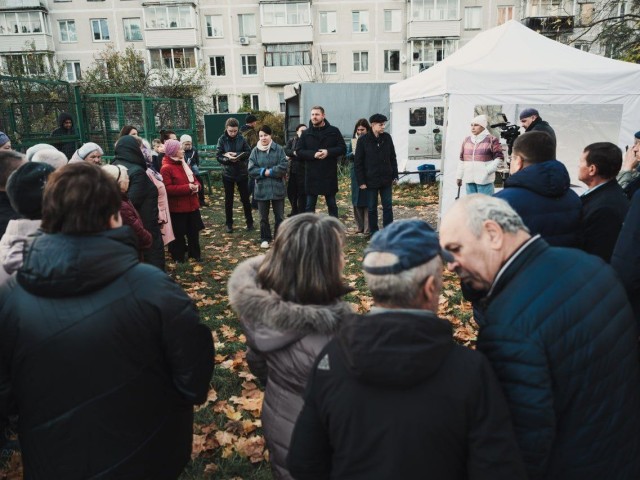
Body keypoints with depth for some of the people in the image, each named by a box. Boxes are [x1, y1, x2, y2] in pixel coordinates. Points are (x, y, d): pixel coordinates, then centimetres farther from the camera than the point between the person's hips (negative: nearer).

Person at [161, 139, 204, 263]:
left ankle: (195, 253, 29)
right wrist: (187, 188, -25)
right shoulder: (166, 168, -15)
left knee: (194, 231, 15)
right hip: (177, 208, -8)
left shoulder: (184, 164, 13)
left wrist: (196, 186, -5)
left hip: (191, 205, 8)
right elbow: (167, 189, -23)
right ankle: (178, 256, 19)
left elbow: (193, 178, 20)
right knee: (178, 234, 4)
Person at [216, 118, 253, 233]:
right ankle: (229, 223, 21)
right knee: (228, 200, 9)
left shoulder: (242, 139, -4)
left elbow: (248, 152, -7)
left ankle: (250, 222, 19)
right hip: (228, 174, 0)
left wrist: (236, 155, -22)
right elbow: (218, 156, -7)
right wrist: (228, 159, -25)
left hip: (242, 173, 0)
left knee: (245, 199, 7)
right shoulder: (222, 140, -5)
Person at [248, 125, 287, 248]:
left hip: (277, 188, -1)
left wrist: (269, 171, -15)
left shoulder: (279, 149, -4)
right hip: (262, 189, 1)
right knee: (263, 217, 11)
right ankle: (265, 238, 25)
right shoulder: (255, 151, 1)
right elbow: (251, 170, -4)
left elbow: (283, 167, -11)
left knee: (279, 216, 9)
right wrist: (264, 172, -16)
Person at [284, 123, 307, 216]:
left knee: (302, 192, -1)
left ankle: (301, 214, 7)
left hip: (303, 170, -4)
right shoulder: (292, 140, 11)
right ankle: (294, 211, 27)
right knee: (291, 191, 11)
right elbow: (285, 150, -4)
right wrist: (294, 152, -21)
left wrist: (292, 156, -15)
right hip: (292, 169, 4)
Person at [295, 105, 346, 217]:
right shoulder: (306, 133, 6)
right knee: (310, 205, 7)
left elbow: (343, 148, -1)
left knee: (332, 204, 10)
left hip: (329, 174, -1)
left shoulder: (334, 131, 2)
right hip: (311, 175, 1)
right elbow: (298, 151, 1)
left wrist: (328, 152, -17)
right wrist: (313, 154, -15)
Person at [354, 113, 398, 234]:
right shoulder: (363, 140, -7)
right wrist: (361, 181, -9)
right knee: (372, 208, 7)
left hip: (386, 180, 3)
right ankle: (374, 233, 18)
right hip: (371, 180, -3)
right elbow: (358, 162, -6)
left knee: (388, 206, 7)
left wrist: (395, 175, 5)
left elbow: (392, 158, 9)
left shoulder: (387, 137, 3)